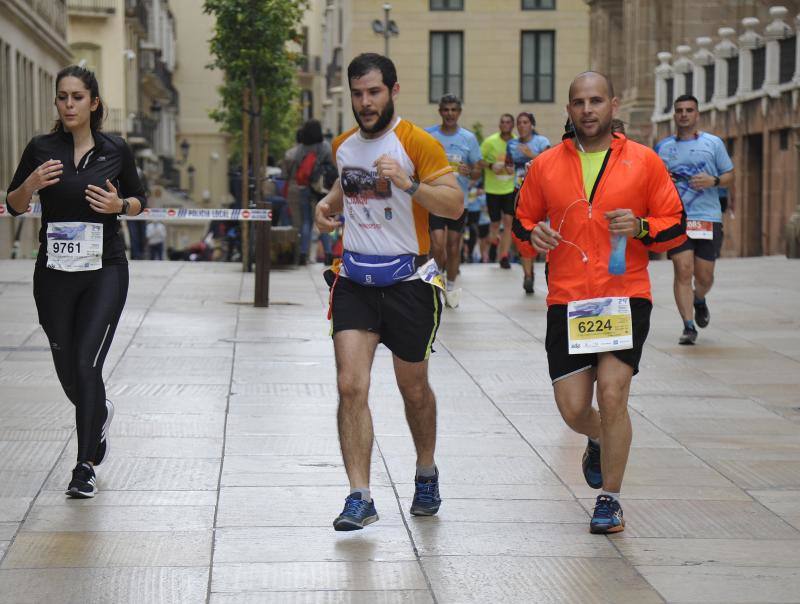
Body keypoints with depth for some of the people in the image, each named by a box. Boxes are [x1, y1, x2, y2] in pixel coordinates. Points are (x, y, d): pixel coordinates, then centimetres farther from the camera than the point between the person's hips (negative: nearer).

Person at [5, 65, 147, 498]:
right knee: (66, 369, 11)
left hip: (105, 270, -2)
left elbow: (139, 200, 12)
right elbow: (13, 205, 6)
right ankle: (99, 414, 45)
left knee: (86, 362, -14)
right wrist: (31, 184, -15)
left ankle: (85, 466, -6)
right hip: (54, 272, 2)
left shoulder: (115, 150, 0)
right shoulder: (41, 149, 0)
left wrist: (119, 205, -10)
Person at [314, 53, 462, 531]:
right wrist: (329, 204, 8)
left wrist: (407, 184, -29)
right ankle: (360, 498, -9)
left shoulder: (419, 143, -10)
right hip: (354, 279, 4)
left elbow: (455, 205, -15)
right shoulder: (344, 145, 8)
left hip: (407, 280, -4)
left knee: (413, 388, 12)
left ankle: (427, 474, 38)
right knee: (351, 386, -11)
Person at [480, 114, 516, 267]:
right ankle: (495, 242, 40)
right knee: (495, 223, 7)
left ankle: (504, 256, -4)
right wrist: (490, 166, -19)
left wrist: (515, 168, -9)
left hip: (510, 187, 1)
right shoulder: (490, 141, -7)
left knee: (508, 221, -9)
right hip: (492, 189, -1)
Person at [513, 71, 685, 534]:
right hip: (567, 301, 2)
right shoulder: (546, 166, 7)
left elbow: (676, 226, 6)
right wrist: (533, 234, -4)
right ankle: (601, 442, 39)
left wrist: (640, 227, -14)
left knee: (612, 392, -15)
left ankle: (610, 499, 3)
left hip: (626, 296, -2)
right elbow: (523, 221, 19)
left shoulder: (644, 161, 2)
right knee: (572, 409, 0)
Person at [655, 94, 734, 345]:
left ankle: (699, 301, 39)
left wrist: (713, 181, -11)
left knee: (704, 276, 3)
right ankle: (689, 326, -7)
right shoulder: (663, 146, 10)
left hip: (708, 218, 0)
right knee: (683, 270, -12)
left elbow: (729, 176, 10)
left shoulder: (713, 143, 6)